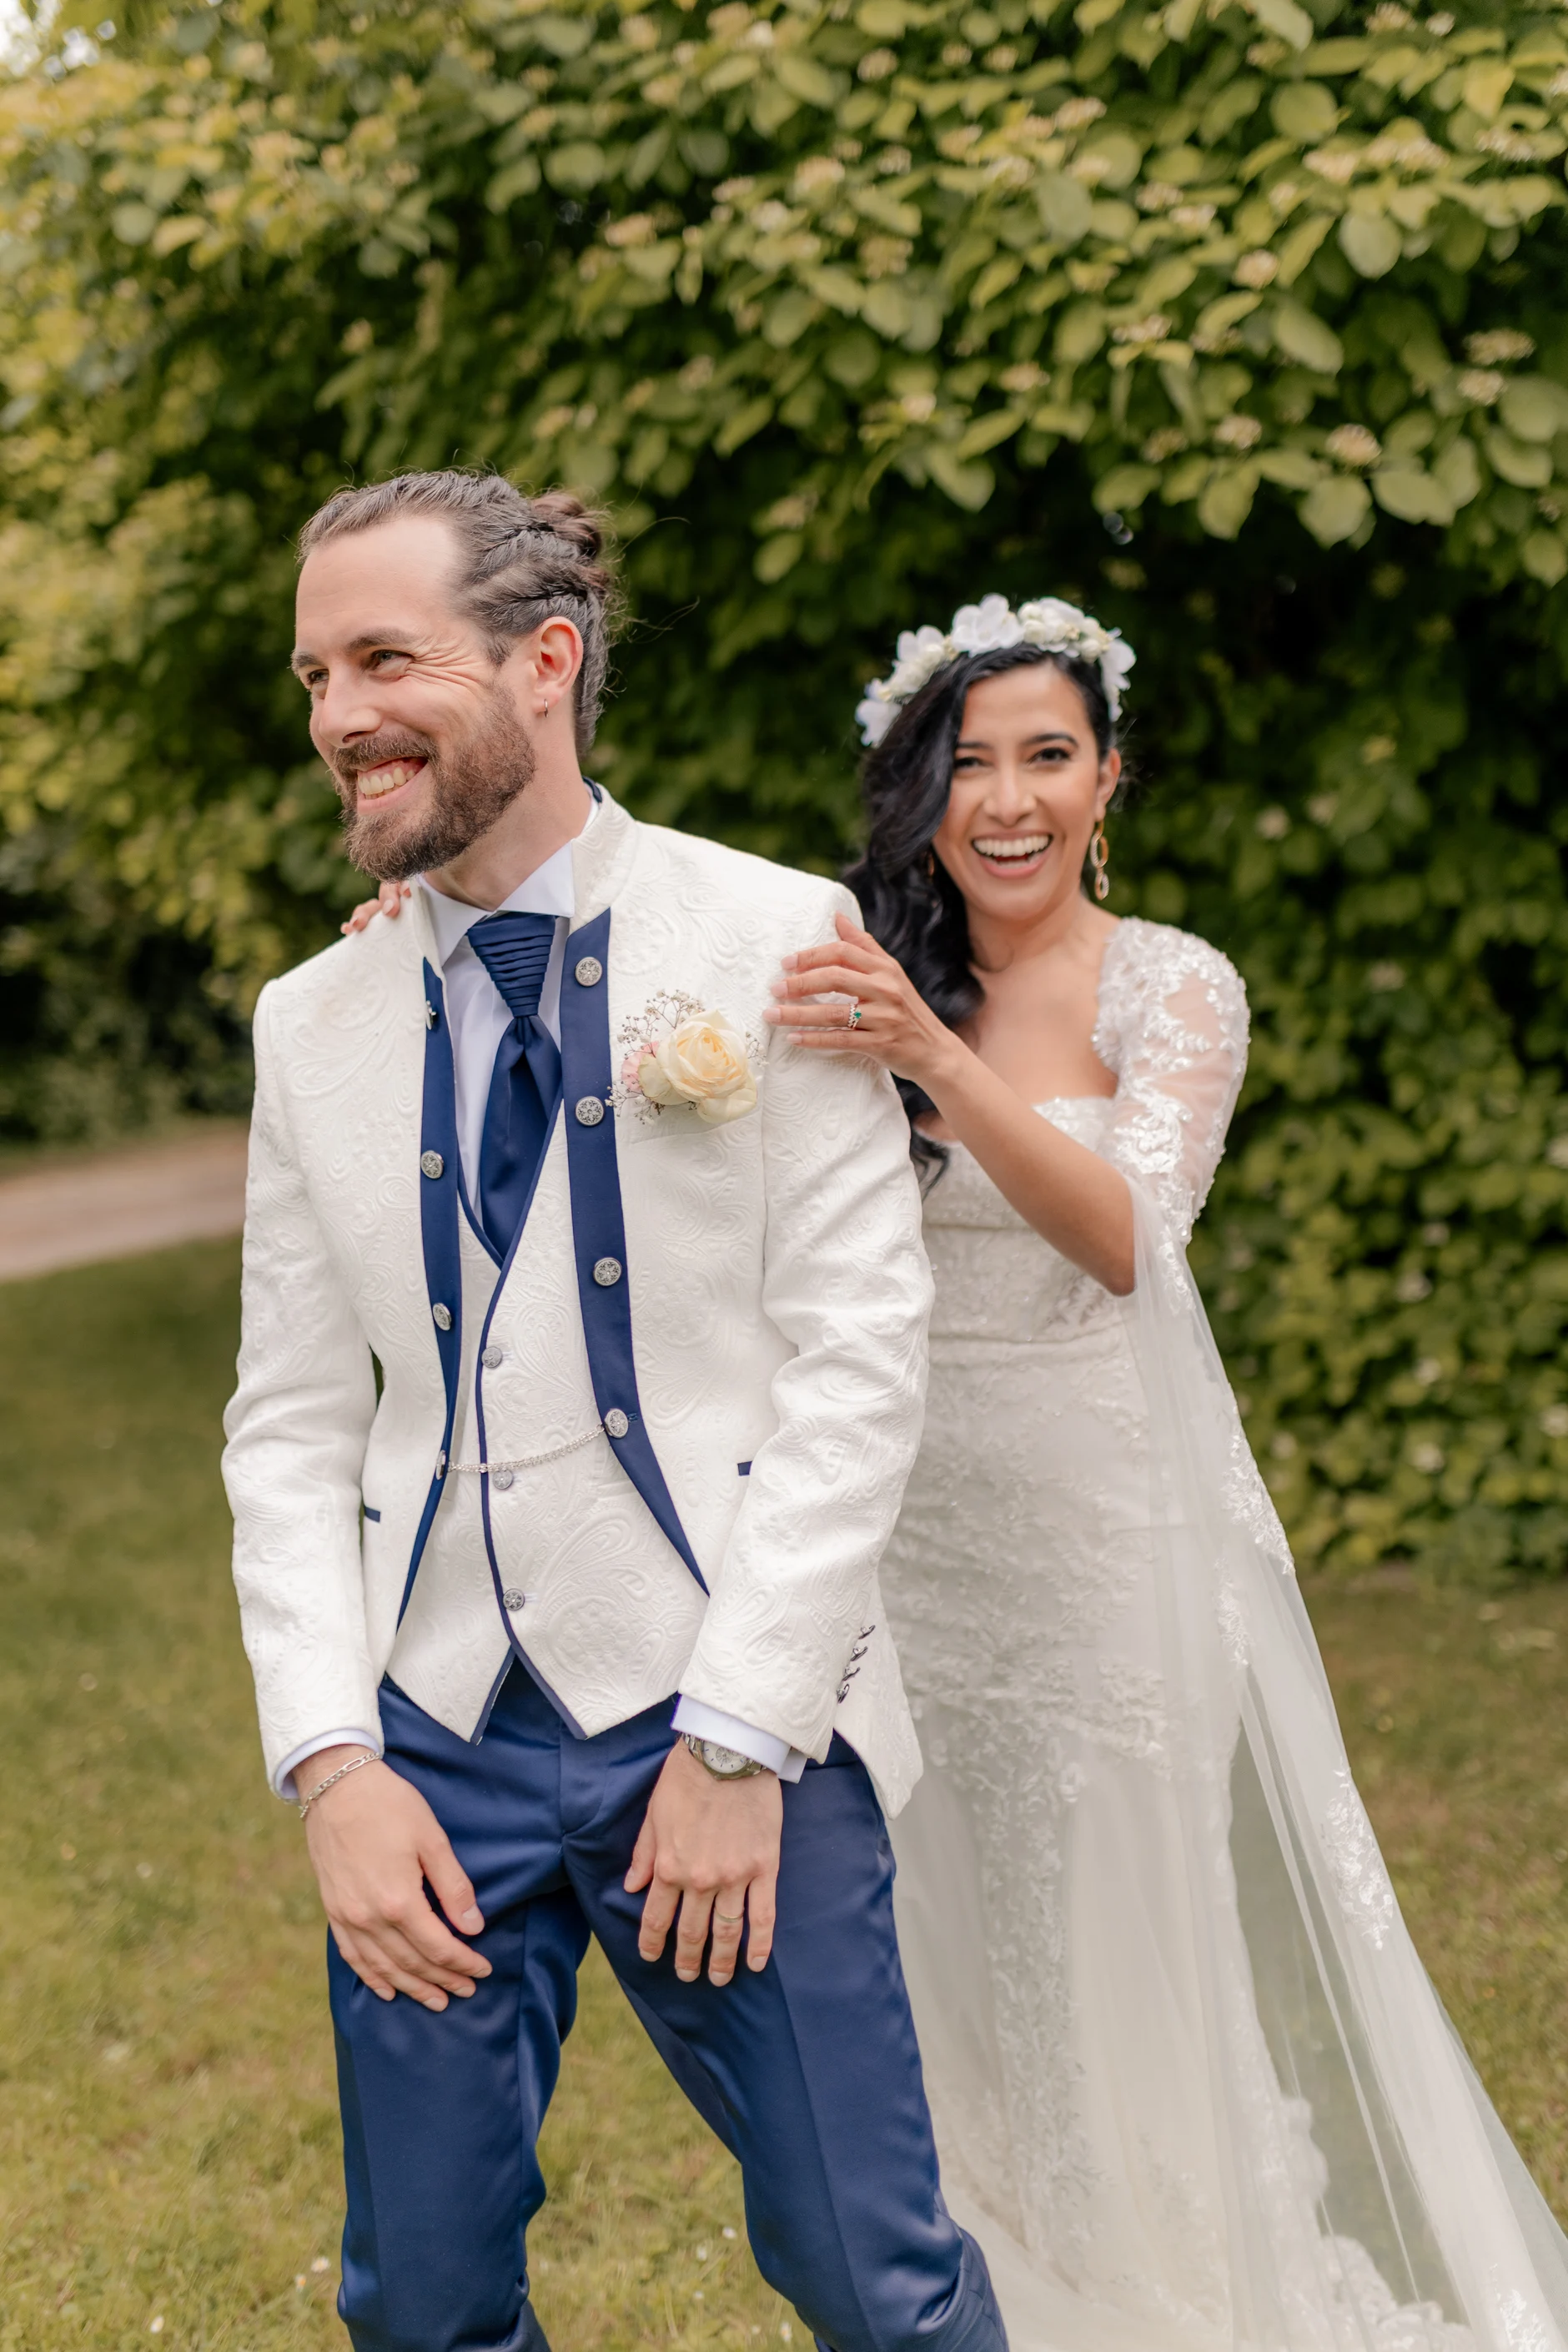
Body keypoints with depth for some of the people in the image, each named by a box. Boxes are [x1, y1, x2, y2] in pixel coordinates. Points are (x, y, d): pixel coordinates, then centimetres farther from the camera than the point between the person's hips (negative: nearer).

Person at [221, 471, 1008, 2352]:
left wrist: (737, 1740, -12)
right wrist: (330, 1764, -4)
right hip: (432, 1740, 4)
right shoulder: (313, 1022, 8)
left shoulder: (776, 943, -4)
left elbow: (857, 1353, -8)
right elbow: (291, 1426, 8)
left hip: (727, 1721, -3)